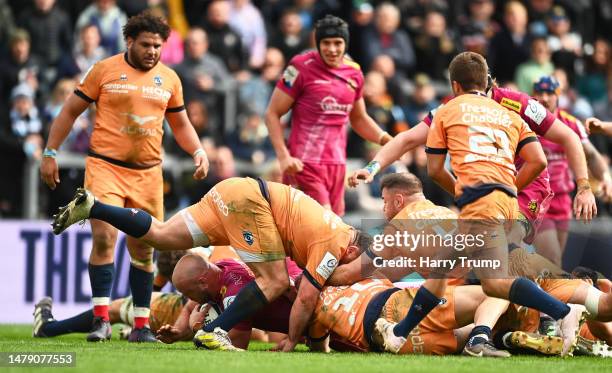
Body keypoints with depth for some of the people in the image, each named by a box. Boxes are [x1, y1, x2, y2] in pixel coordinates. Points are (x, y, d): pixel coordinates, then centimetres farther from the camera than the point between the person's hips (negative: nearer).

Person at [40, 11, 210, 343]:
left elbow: (181, 124, 22)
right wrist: (49, 153, 1)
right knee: (104, 237, -17)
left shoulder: (169, 79, 10)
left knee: (143, 249, 7)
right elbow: (70, 112, 5)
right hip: (105, 166, -4)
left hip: (148, 173, 4)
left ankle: (141, 325, 14)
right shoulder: (104, 70, -1)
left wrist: (198, 151, 5)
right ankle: (101, 319, -13)